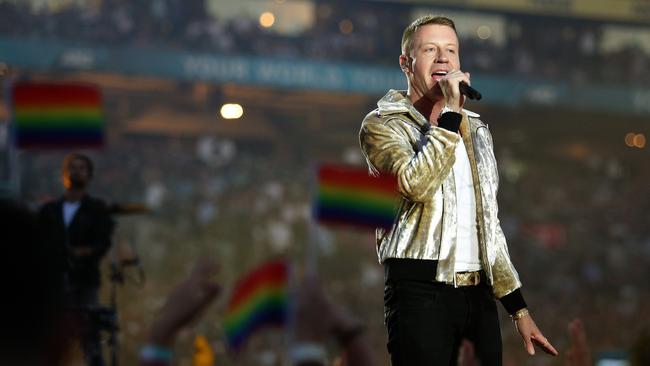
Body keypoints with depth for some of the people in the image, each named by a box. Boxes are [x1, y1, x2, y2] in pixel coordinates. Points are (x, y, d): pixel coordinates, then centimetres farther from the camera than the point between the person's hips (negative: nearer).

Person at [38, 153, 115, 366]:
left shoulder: (97, 209, 10)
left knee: (89, 337, -9)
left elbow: (103, 243, -3)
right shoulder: (49, 211, 17)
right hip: (53, 282, 2)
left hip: (84, 282, -2)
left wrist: (88, 252, -24)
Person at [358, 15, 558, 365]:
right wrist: (451, 115, -13)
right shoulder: (382, 124, 1)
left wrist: (518, 307, 18)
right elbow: (417, 185, -19)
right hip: (421, 291, -6)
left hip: (479, 295, 6)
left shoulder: (475, 130, 20)